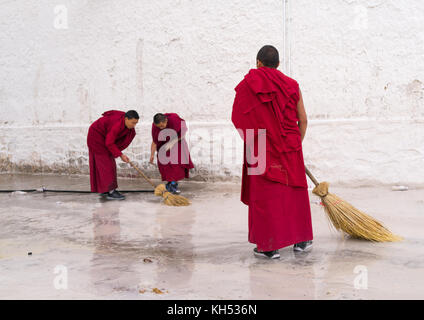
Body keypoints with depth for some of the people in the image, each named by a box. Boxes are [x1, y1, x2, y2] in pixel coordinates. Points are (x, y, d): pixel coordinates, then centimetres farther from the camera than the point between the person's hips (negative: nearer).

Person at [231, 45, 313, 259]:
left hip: (261, 150, -2)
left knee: (265, 195, 3)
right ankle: (301, 240, 23)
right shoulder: (291, 85, 3)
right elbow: (303, 119, 5)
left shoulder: (247, 85, -3)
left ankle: (269, 246, 6)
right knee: (294, 191, 14)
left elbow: (238, 119, 0)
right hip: (290, 147, 3)